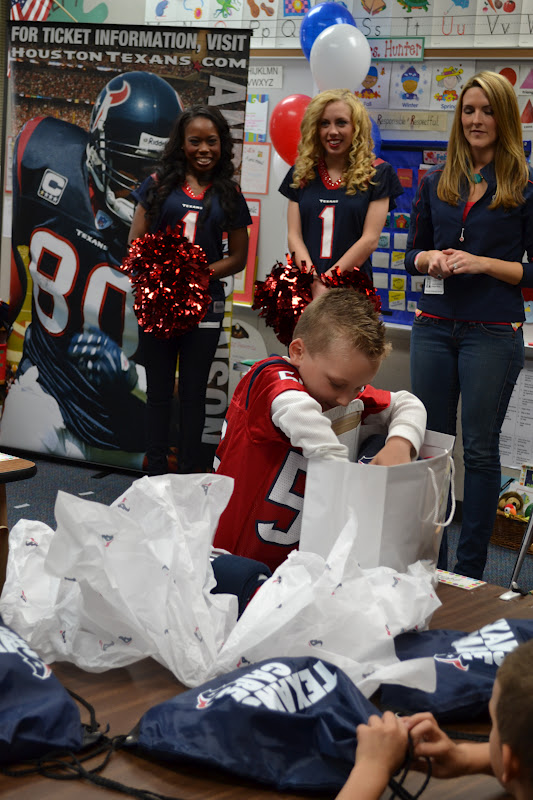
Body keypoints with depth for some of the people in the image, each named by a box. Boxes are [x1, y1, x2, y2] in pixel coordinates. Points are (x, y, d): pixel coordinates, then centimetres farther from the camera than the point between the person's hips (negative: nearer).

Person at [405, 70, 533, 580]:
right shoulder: (435, 183, 10)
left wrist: (483, 262, -15)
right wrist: (431, 259, -6)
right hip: (435, 326, 4)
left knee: (479, 449, 3)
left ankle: (470, 569, 12)